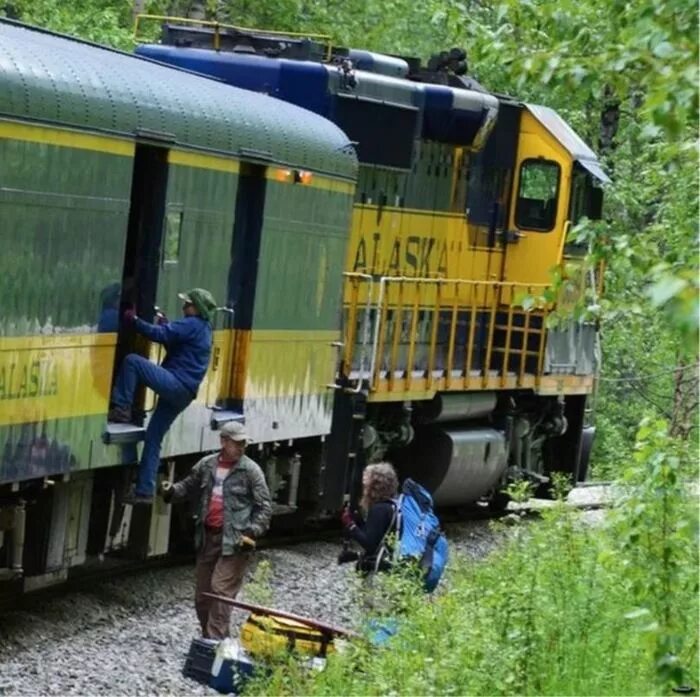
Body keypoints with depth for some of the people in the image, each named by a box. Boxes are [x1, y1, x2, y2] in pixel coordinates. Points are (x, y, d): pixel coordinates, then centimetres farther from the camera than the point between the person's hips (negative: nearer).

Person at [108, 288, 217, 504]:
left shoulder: (192, 325, -7)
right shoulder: (203, 329, 23)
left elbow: (160, 334, -17)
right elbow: (174, 343, 28)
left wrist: (135, 321, -11)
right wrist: (166, 326, 14)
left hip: (174, 383, -10)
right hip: (183, 393, 10)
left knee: (132, 361, -16)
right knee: (153, 439, 11)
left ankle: (121, 409, -17)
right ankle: (145, 491, 10)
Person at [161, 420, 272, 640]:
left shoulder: (250, 470, -4)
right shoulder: (206, 465, 7)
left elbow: (264, 506, -1)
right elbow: (189, 486, 21)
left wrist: (253, 532, -13)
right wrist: (171, 492, 0)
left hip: (234, 541, -5)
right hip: (207, 537, 5)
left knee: (221, 589, -13)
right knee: (202, 593, 10)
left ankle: (215, 640, -12)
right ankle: (208, 636, 24)